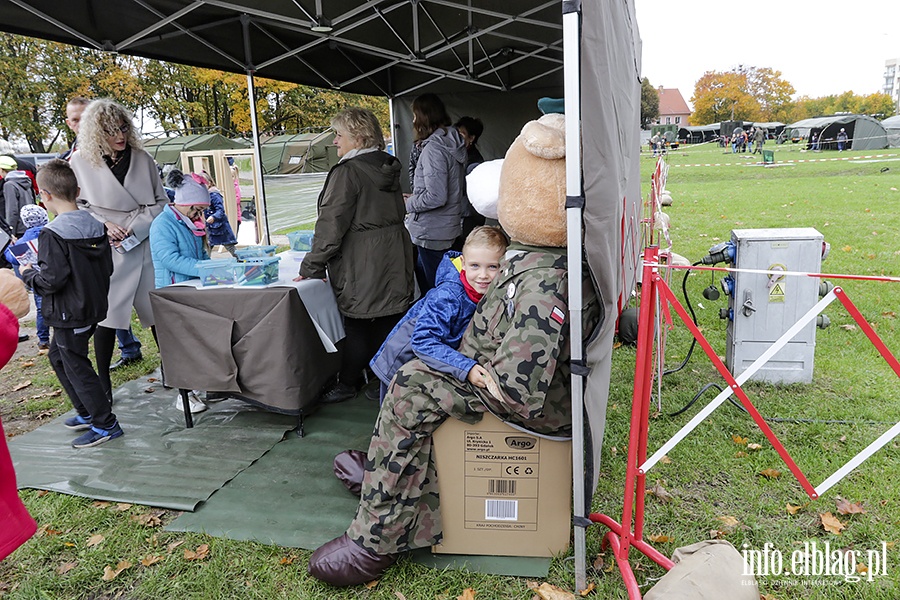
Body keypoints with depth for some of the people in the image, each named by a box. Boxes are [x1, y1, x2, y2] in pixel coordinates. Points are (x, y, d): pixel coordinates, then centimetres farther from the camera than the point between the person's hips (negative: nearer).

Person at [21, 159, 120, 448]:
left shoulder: (53, 234, -21)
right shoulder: (96, 226, 2)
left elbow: (50, 280, -22)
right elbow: (107, 268, 7)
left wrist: (28, 274, -4)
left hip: (69, 314, -8)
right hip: (94, 306, 9)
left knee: (76, 366, 4)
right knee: (58, 355, 25)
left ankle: (105, 424, 11)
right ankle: (87, 412, 32)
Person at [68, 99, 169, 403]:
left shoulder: (142, 159, 4)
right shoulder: (80, 163, 0)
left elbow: (161, 201, 6)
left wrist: (135, 227, -7)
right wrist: (103, 224, -10)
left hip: (145, 247, 1)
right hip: (105, 252, -1)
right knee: (106, 314, 2)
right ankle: (103, 382, 15)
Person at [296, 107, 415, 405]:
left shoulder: (348, 172, -15)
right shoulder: (388, 166, 11)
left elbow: (331, 224, -18)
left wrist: (311, 266, -11)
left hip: (361, 267, -8)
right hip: (394, 262, 8)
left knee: (357, 323, 4)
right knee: (389, 319, 12)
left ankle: (348, 383, 18)